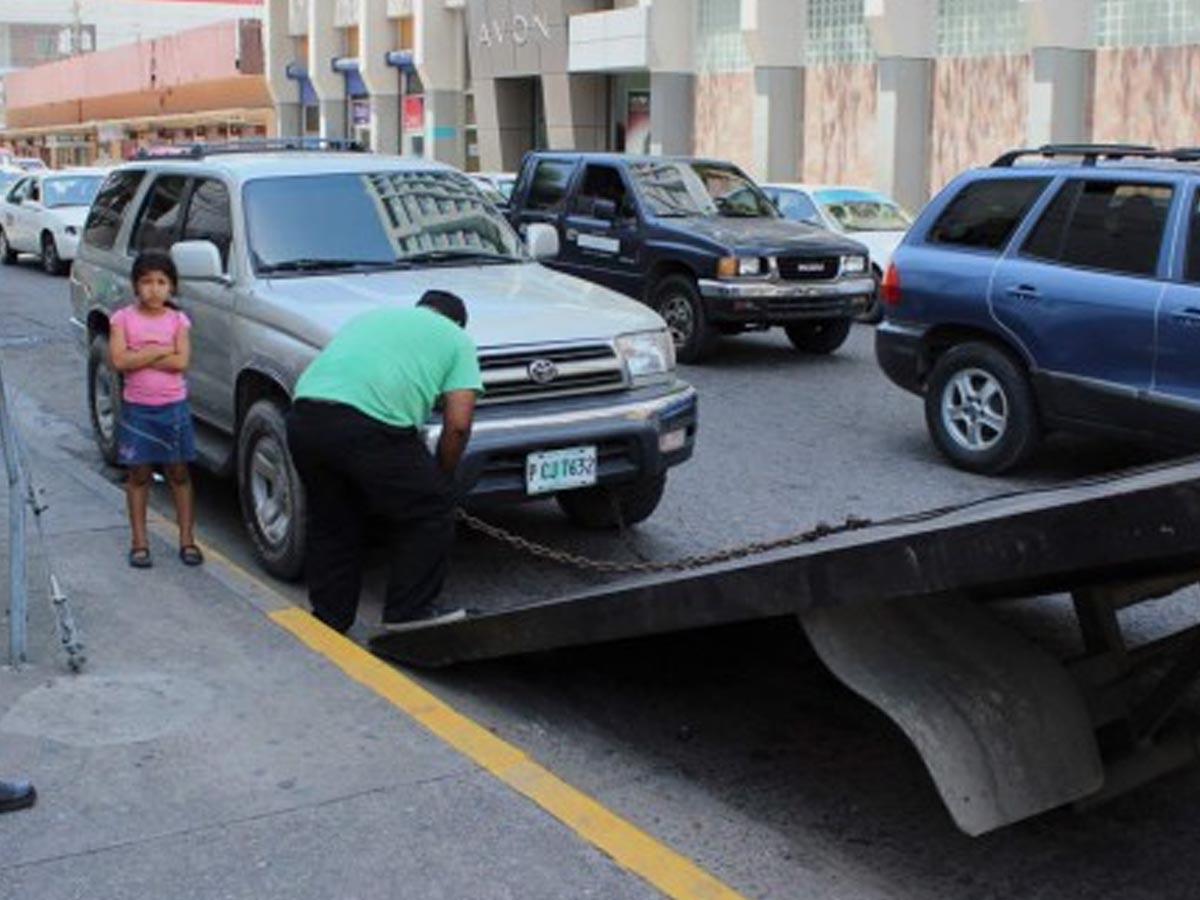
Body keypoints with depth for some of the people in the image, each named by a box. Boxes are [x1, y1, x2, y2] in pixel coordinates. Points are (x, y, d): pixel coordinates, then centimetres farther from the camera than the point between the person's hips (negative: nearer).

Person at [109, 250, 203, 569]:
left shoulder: (178, 320, 1)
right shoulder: (123, 319, -1)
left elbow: (181, 362, -12)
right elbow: (119, 361, -14)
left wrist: (139, 357, -14)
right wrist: (159, 351, -14)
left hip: (173, 407, 1)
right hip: (137, 408, 0)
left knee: (179, 473, 8)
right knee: (139, 474, 7)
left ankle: (187, 540, 15)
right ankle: (140, 542, 14)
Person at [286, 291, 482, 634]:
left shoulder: (369, 316, 36)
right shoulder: (456, 339, 20)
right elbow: (457, 425, 8)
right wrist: (442, 477, 23)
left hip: (304, 417, 6)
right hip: (370, 425, -6)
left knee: (330, 525, 23)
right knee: (429, 514, 13)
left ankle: (327, 626, 30)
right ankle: (407, 618, 17)